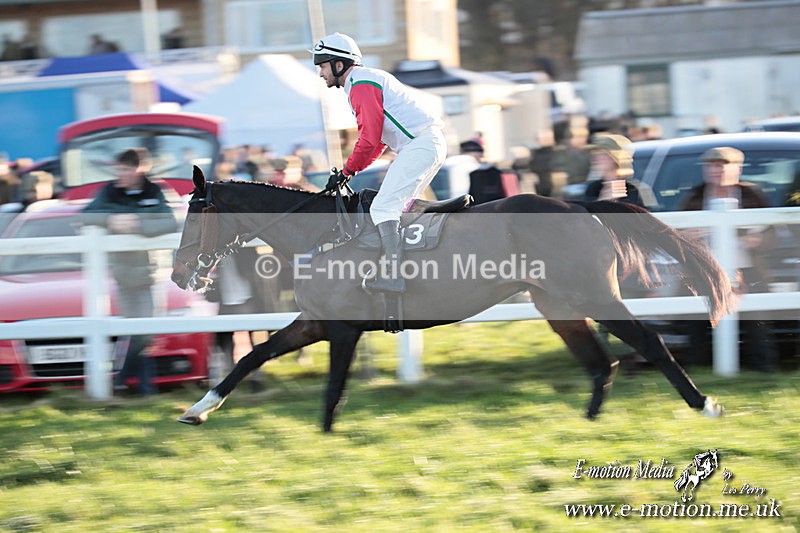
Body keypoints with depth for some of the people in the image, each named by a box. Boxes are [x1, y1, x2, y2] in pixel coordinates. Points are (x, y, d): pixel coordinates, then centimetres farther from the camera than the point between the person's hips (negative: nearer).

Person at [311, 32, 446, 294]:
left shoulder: (361, 84, -10)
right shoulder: (366, 80, 23)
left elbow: (370, 138, -16)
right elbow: (378, 141, 24)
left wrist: (348, 170, -5)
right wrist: (351, 170, 15)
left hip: (419, 144, -11)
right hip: (431, 144, 11)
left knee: (383, 208, -16)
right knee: (396, 209, 16)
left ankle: (392, 275, -24)